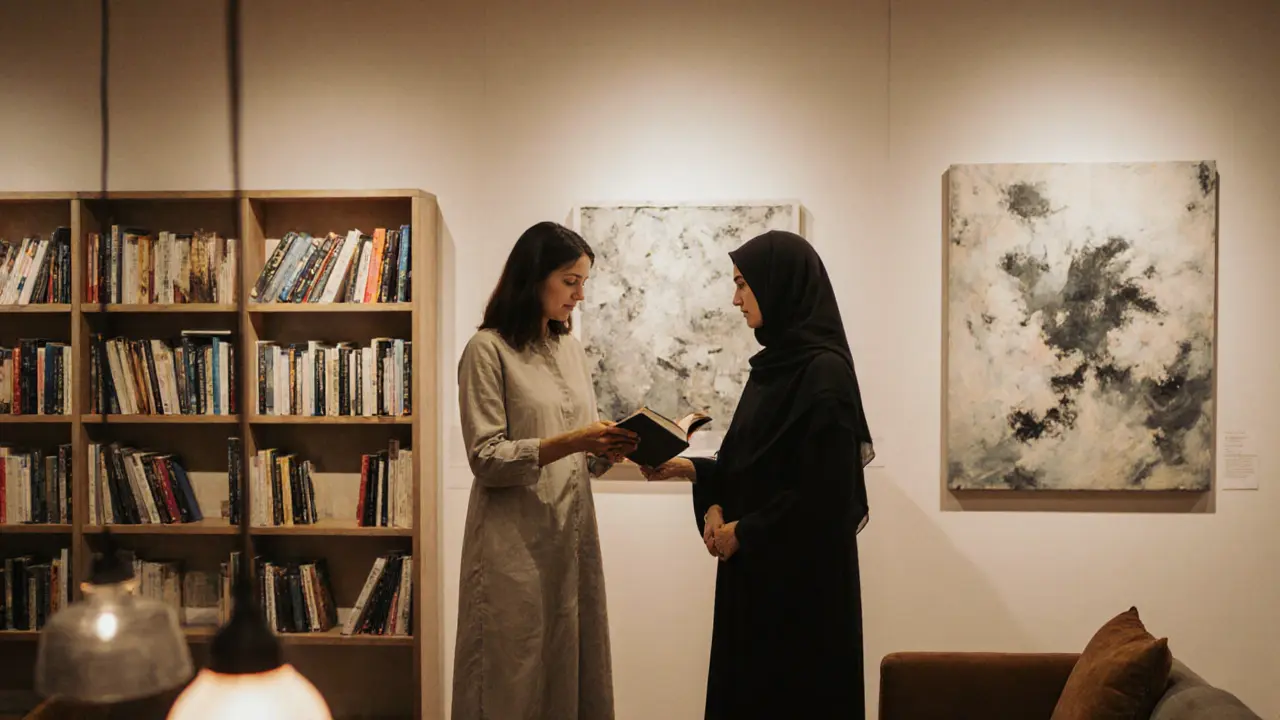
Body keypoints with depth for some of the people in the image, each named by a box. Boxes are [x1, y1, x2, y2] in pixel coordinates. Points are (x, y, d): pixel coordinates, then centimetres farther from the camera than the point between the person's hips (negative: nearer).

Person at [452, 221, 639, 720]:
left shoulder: (571, 348, 13)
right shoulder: (488, 349, -8)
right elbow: (486, 459, -14)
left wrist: (610, 450, -7)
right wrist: (571, 442, -22)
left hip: (573, 536, 6)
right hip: (515, 544, -6)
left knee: (574, 667, 9)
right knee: (515, 679, 2)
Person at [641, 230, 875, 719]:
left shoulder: (825, 372, -18)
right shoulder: (775, 363, 10)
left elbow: (825, 491, -20)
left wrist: (743, 532, -11)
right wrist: (688, 469, 0)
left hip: (803, 574, -9)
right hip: (756, 565, 9)